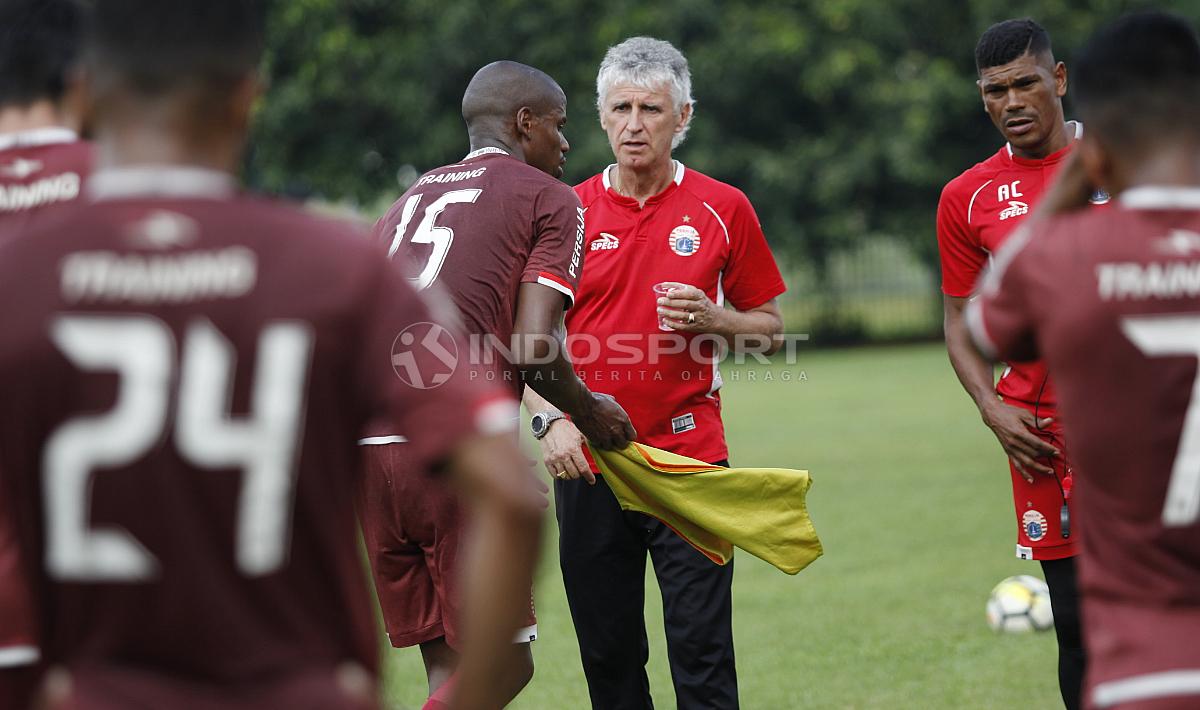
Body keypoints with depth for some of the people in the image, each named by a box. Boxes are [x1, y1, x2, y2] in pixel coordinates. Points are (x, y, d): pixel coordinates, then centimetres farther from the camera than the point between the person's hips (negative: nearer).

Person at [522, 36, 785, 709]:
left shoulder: (724, 209, 4)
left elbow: (769, 327, 10)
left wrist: (711, 319, -10)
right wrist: (551, 418, -10)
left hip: (690, 455, -1)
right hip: (588, 461, 1)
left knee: (702, 647, -6)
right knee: (608, 651, 5)